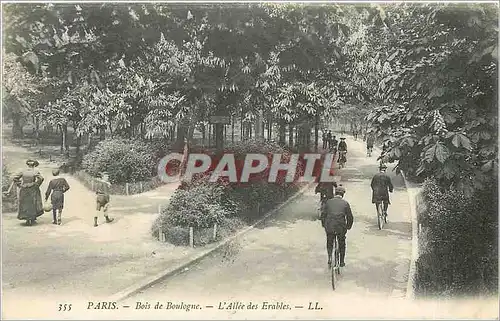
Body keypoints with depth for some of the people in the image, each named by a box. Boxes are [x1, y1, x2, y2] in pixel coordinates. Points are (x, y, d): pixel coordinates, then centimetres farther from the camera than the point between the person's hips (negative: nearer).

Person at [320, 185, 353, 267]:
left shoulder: (328, 202, 7)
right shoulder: (345, 203, 4)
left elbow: (323, 214, 5)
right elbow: (350, 217, 4)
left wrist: (324, 225, 18)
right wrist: (348, 226, 20)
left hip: (329, 227, 1)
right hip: (341, 227, -1)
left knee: (329, 243, 22)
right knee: (342, 244, 21)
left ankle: (330, 257, 3)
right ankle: (342, 262, 27)